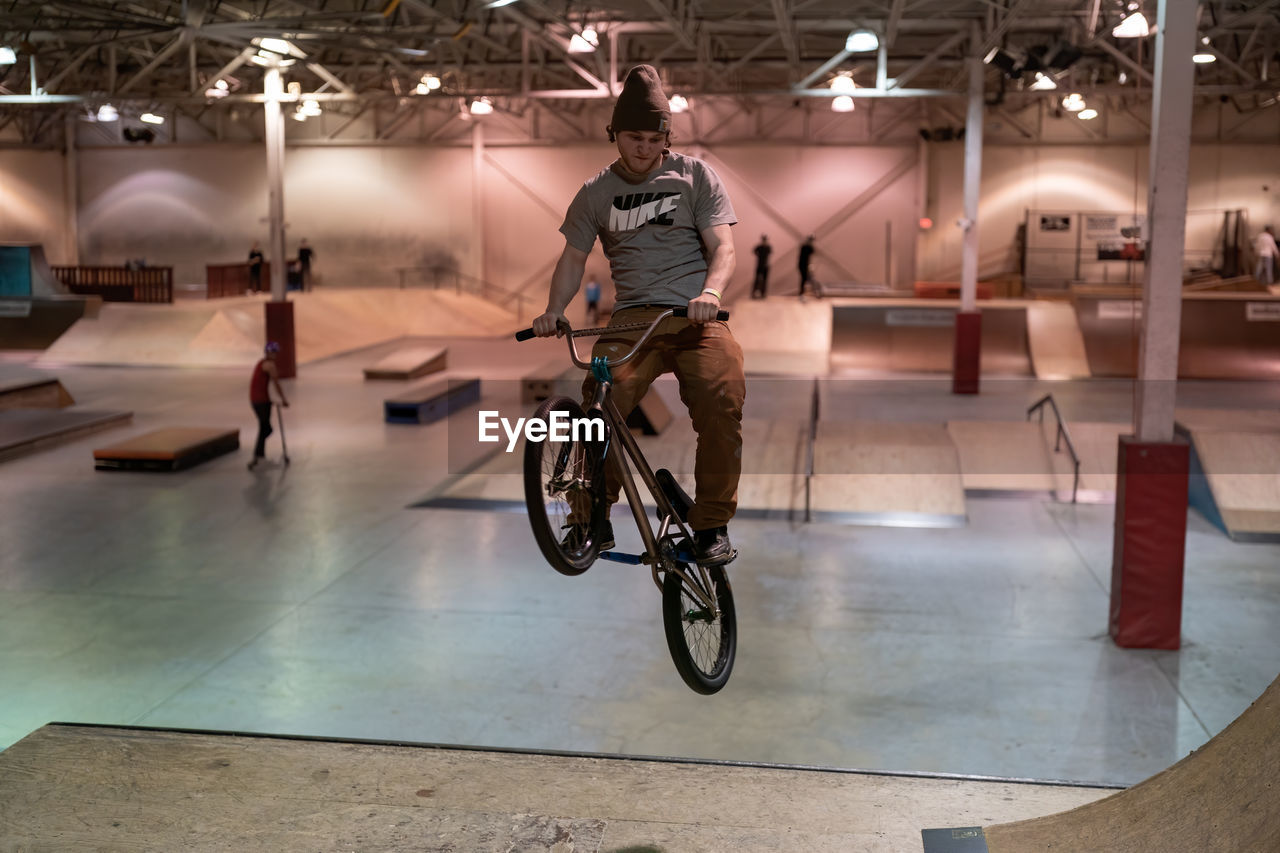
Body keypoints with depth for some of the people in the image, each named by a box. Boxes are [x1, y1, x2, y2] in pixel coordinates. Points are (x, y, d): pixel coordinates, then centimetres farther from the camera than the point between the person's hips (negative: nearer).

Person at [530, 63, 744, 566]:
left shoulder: (696, 176, 10)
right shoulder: (596, 193, 16)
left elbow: (722, 247, 1)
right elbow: (573, 258, 15)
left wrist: (710, 291, -21)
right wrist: (554, 309, -5)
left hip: (696, 317, -1)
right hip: (632, 318, 1)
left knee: (722, 399, -28)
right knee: (602, 397, -27)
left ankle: (712, 524, -15)